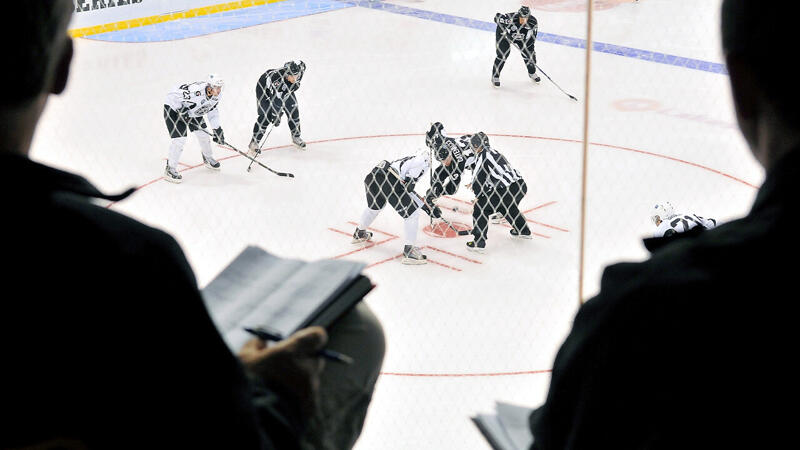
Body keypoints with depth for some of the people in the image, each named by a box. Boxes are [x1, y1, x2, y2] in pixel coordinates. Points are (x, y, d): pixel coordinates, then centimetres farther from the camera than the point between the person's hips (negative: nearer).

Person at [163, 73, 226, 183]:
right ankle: (170, 169, -6)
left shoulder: (216, 94, -13)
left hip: (192, 110, 8)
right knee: (179, 138, -16)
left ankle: (208, 159, 36)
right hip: (174, 108, -8)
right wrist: (181, 110, -31)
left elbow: (212, 110, 3)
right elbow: (172, 95, -32)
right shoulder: (196, 91, -38)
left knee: (202, 132, 10)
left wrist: (217, 129, 0)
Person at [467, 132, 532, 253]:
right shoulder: (494, 152, 24)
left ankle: (479, 243, -4)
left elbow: (478, 176, -4)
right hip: (521, 186, 9)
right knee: (509, 206, 38)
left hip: (506, 190, -9)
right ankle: (524, 231, 52)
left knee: (480, 209, 1)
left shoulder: (482, 155, -1)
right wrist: (475, 183, 41)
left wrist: (478, 196, 8)